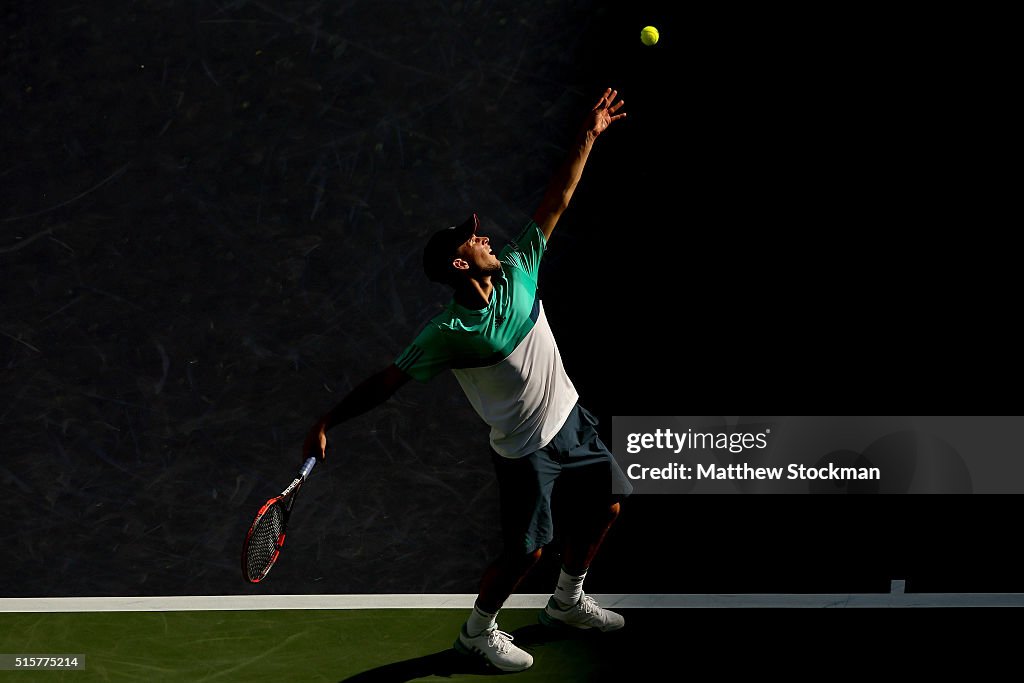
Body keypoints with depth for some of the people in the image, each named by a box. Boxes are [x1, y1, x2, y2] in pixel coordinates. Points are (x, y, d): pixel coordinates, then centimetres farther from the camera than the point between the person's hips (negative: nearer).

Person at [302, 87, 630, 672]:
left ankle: (569, 602, 40)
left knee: (604, 505, 17)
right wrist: (328, 422, -24)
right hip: (526, 448, -7)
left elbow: (554, 203, -4)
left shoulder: (518, 272, -9)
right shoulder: (448, 334, -24)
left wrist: (588, 137, -6)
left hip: (570, 417, 7)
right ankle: (479, 631, 23)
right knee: (527, 551, -3)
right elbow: (389, 380, -19)